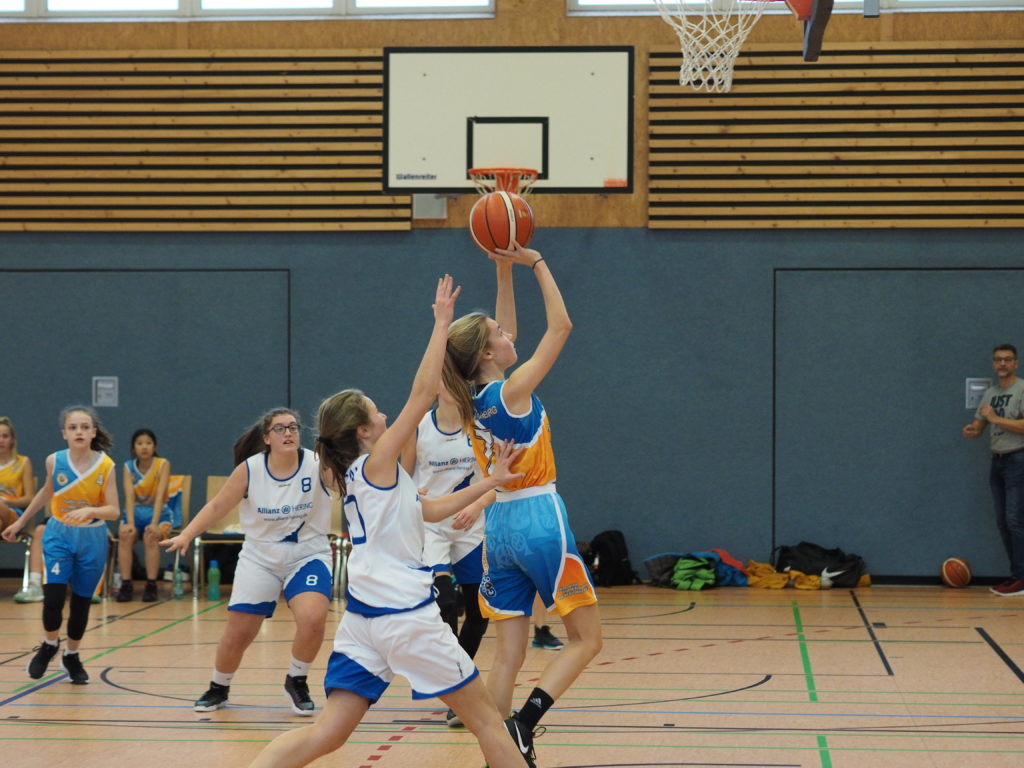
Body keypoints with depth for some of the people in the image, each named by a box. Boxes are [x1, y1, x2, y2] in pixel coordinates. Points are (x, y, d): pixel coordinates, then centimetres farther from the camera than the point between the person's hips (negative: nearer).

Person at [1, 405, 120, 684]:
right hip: (59, 535, 0)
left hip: (91, 538, 0)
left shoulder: (105, 465, -14)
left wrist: (89, 510, -33)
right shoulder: (55, 461, -9)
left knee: (81, 601, 9)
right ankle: (50, 645, 15)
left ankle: (72, 655, 31)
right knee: (53, 596, -14)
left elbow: (114, 511, -14)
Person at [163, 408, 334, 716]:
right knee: (238, 633, 2)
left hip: (308, 557, -1)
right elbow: (217, 506, -1)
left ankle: (297, 682, 4)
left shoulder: (316, 464, -14)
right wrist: (186, 535, -11)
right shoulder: (249, 470, -10)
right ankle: (218, 689, 32)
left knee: (313, 619, -24)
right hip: (259, 559, 1)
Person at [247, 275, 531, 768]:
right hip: (405, 616, -8)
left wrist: (490, 483, 24)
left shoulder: (358, 478, 15)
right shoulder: (378, 463, -8)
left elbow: (429, 510, 24)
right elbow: (423, 394, -13)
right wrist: (442, 322, -9)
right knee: (486, 719, 4)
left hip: (362, 617, 8)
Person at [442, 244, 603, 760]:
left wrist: (505, 271, 16)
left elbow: (504, 333, 20)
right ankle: (524, 723, -16)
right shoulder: (512, 391, -13)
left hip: (498, 525, 7)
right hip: (539, 521, -7)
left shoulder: (472, 399, 6)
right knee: (586, 639, 2)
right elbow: (560, 326, -8)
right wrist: (535, 263, -1)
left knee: (508, 654, 7)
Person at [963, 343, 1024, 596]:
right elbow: (977, 427, 17)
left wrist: (995, 418, -16)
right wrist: (971, 431, -6)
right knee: (1002, 522, 7)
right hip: (997, 461, 8)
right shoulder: (990, 394, 16)